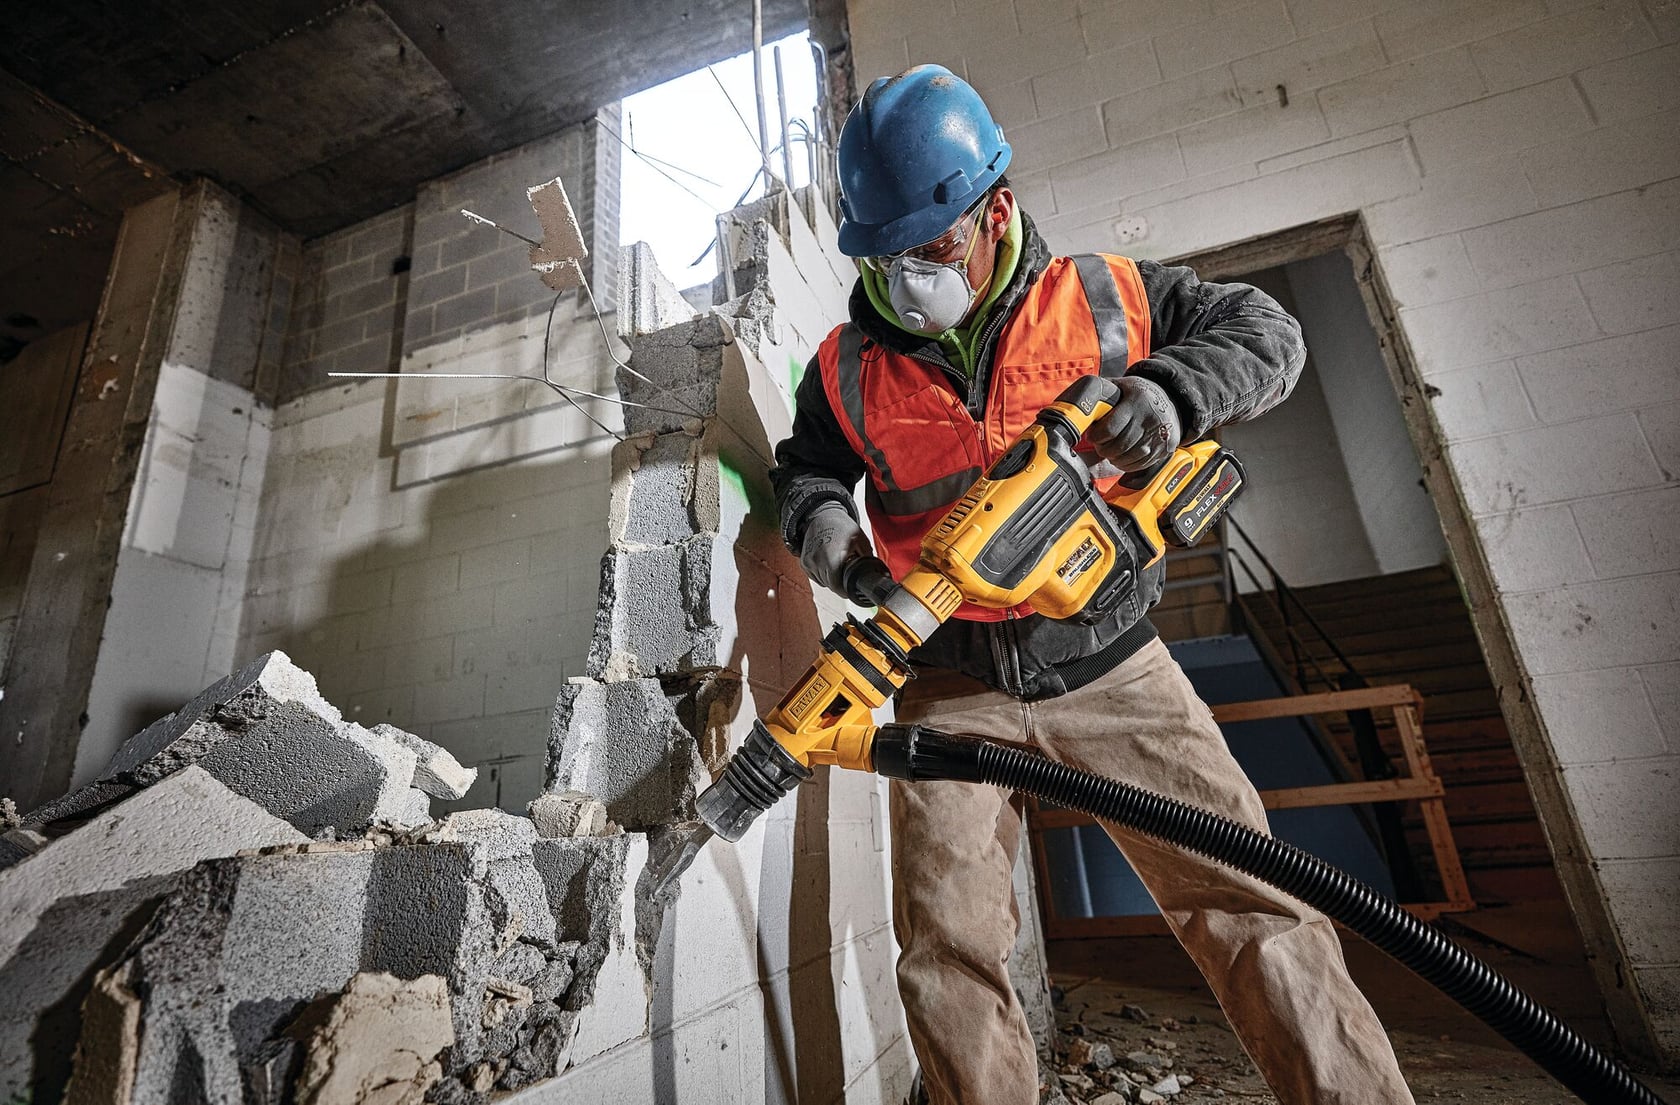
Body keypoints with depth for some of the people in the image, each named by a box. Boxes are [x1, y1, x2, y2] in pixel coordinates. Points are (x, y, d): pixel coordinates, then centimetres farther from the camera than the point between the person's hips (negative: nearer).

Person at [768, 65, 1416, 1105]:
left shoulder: (1100, 298, 1)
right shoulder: (848, 368, 3)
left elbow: (1265, 330, 7)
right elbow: (803, 463, 16)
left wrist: (1171, 390, -16)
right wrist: (818, 516, -8)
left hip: (1112, 666, 0)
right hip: (954, 684, 1)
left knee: (1257, 911, -1)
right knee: (947, 951, 0)